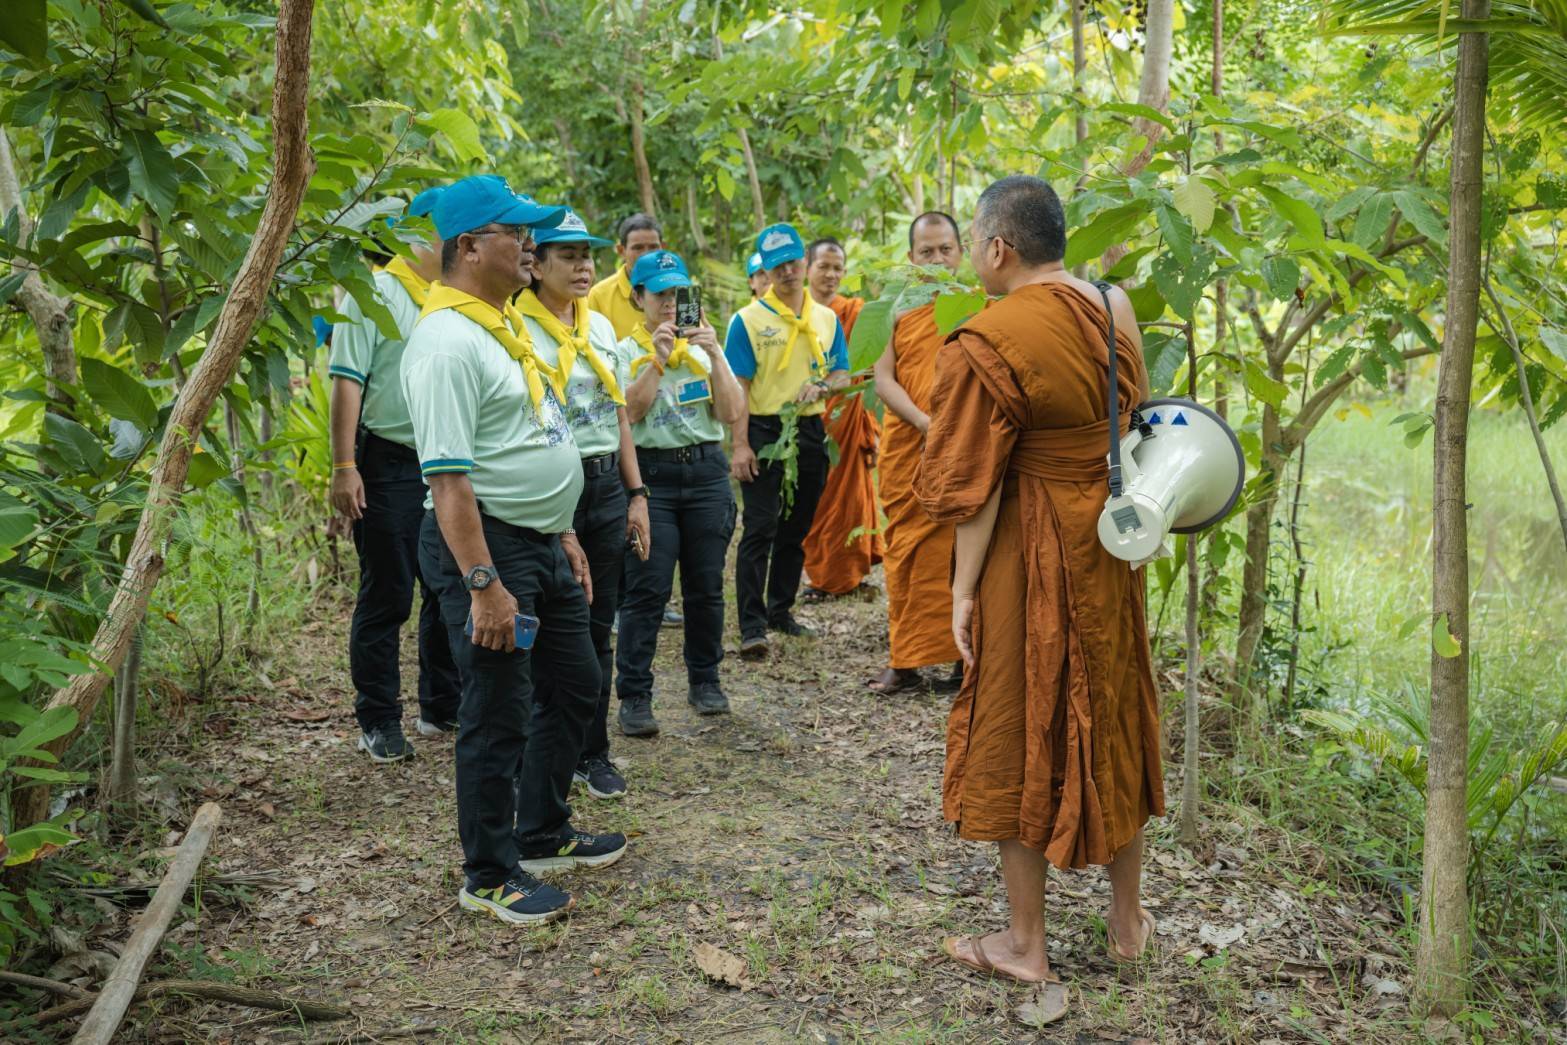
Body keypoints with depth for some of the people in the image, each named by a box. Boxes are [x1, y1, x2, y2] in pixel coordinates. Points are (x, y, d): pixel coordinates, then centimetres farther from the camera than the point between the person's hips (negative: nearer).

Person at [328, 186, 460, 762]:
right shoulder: (375, 292, -7)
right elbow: (347, 381, -12)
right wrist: (343, 467, -18)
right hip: (389, 464, -7)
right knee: (386, 598, 1)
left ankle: (442, 705, 26)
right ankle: (378, 721, 13)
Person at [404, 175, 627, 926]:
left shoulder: (506, 325, 13)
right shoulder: (447, 341, -19)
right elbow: (448, 475, -24)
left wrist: (565, 535, 20)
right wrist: (483, 583, -27)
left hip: (541, 543, 10)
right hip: (486, 545, -10)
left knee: (575, 687, 20)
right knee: (498, 715, 1)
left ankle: (542, 835, 37)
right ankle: (488, 877, 18)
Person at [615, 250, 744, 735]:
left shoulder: (704, 347, 10)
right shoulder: (626, 352, 3)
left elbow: (732, 412, -1)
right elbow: (628, 413, -13)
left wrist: (714, 355, -11)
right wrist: (657, 360, -19)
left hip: (706, 471, 3)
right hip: (651, 475, -3)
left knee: (706, 585, 8)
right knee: (647, 590, -6)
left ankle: (705, 680, 24)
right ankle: (634, 696, 1)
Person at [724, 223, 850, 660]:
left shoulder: (826, 319, 9)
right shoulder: (748, 320, -4)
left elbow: (842, 373, 14)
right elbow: (737, 387, -8)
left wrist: (822, 386, -10)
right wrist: (740, 445, -15)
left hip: (810, 431, 5)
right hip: (764, 431, -5)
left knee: (796, 528, 13)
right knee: (760, 529, -8)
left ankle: (781, 609, 26)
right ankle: (752, 625, -7)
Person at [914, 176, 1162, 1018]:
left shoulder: (988, 345, -19)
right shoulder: (1114, 311, 2)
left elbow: (977, 487, -18)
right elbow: (1131, 424, 10)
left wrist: (963, 590, -10)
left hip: (1029, 561, -7)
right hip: (1109, 548, 7)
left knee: (1018, 736, 7)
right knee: (1110, 725, 19)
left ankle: (1027, 946, 21)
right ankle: (1128, 917, 33)